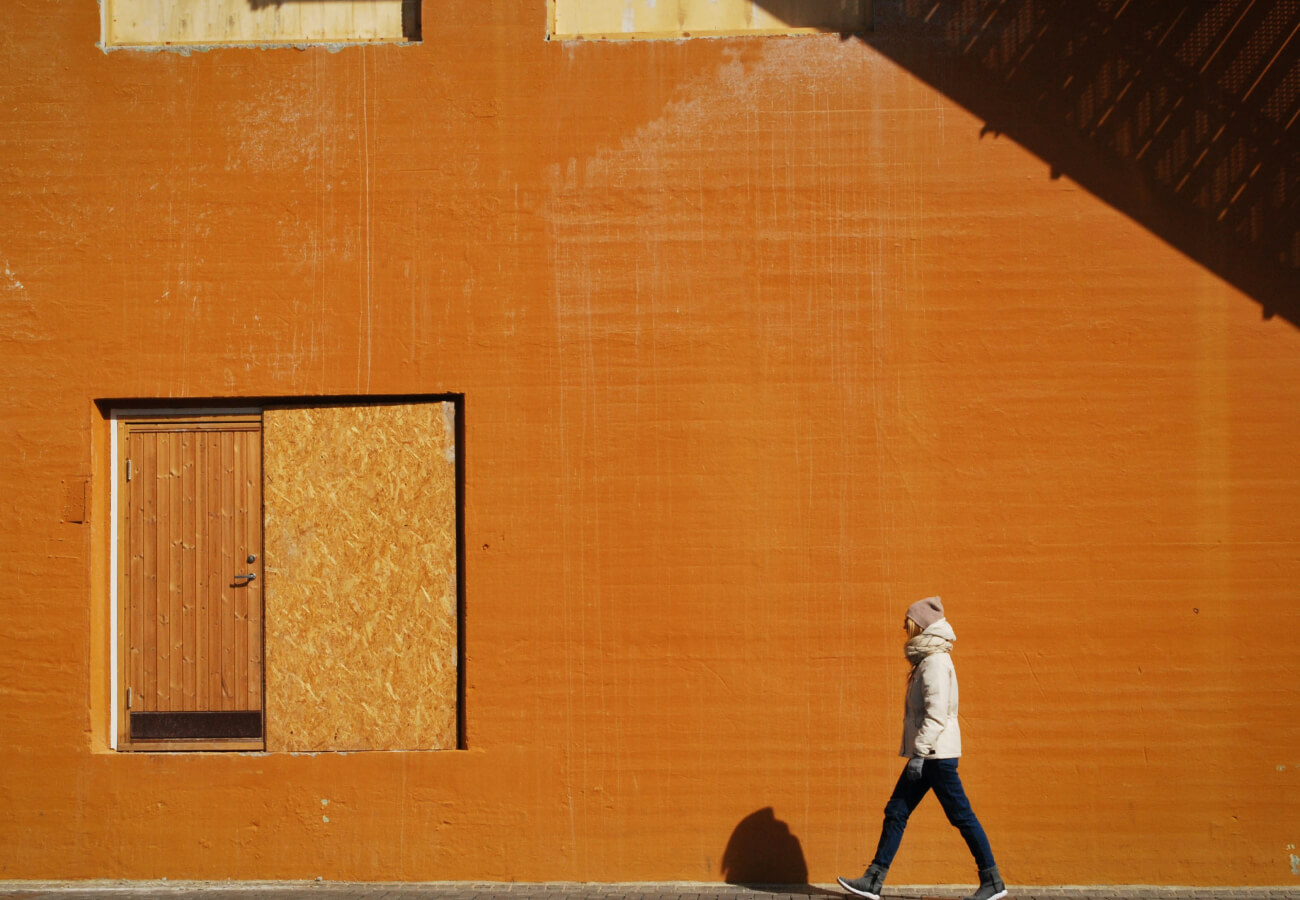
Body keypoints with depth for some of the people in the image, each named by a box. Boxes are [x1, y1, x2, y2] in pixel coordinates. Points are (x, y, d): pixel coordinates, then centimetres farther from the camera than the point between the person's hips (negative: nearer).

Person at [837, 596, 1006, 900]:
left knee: (961, 816, -3)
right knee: (896, 812, 7)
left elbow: (937, 713, -21)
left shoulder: (936, 662, -14)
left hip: (937, 755, -10)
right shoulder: (926, 661, 16)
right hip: (926, 755, 10)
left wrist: (920, 752, -23)